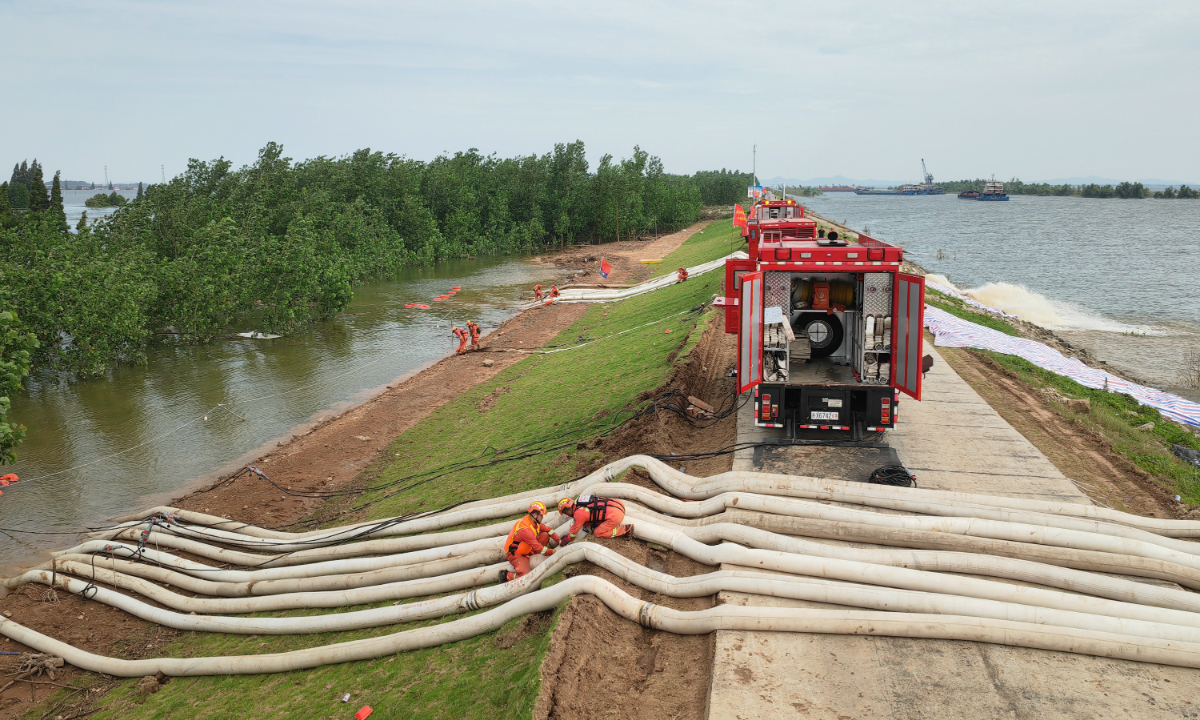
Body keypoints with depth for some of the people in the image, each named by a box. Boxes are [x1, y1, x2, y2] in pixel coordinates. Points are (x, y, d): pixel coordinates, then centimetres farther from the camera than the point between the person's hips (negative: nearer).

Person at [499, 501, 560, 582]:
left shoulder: (533, 521, -5)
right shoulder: (525, 529, -32)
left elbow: (547, 529, 6)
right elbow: (538, 547, -27)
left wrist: (559, 541, 1)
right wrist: (552, 552, -17)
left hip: (526, 549, 9)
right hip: (515, 555, -9)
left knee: (545, 535, 0)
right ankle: (506, 575, -2)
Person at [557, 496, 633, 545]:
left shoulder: (579, 513, -10)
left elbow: (573, 532, 2)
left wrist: (565, 541, 20)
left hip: (615, 514, -10)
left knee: (597, 533, 1)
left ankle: (625, 529, -2)